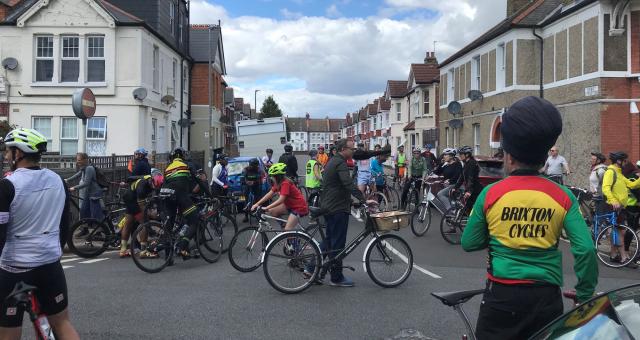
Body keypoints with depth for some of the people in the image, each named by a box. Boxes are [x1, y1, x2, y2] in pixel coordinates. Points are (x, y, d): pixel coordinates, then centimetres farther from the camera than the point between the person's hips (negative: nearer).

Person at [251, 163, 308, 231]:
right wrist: (257, 204, -9)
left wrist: (266, 208, -36)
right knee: (271, 212, 0)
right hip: (289, 205, 9)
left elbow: (280, 200, -31)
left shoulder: (285, 183, -24)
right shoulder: (278, 183, 3)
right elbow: (269, 194, 0)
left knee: (287, 230, -15)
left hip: (299, 207, -9)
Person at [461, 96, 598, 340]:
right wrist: (585, 294, 4)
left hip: (501, 295, -1)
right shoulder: (562, 196, -4)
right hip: (546, 297, 2)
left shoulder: (491, 194, -7)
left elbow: (469, 243, 0)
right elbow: (586, 249, -8)